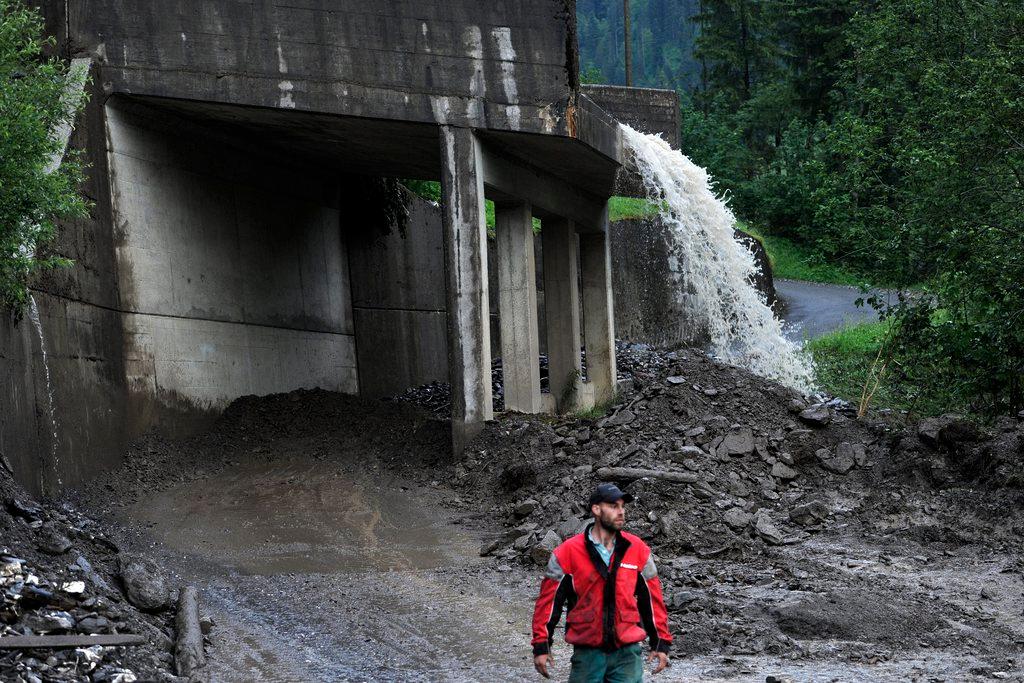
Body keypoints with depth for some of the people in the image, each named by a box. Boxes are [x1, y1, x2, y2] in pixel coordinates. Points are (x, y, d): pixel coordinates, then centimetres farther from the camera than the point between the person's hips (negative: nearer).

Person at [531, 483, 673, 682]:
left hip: (627, 652, 1)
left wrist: (661, 643, 8)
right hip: (587, 653, -1)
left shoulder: (638, 550, 4)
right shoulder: (568, 552, -3)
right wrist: (541, 646, -2)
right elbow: (549, 600, 0)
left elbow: (652, 598, 10)